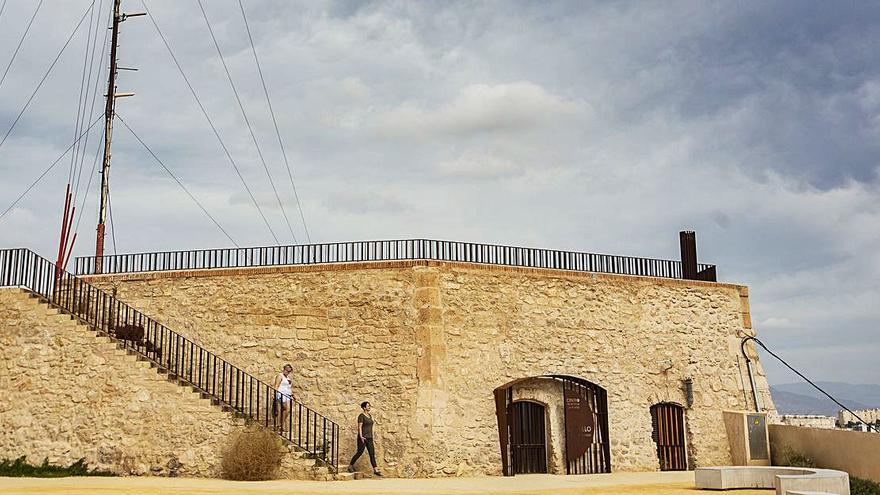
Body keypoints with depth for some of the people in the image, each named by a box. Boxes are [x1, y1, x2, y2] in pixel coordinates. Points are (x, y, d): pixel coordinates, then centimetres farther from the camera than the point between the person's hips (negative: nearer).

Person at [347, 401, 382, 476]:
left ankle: (375, 470, -5)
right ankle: (350, 466, 19)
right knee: (359, 452, 1)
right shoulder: (361, 416, -10)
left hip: (369, 438, 7)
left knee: (372, 453, -1)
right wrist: (361, 436, -26)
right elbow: (359, 427, -17)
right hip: (362, 438, -7)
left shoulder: (370, 415, 14)